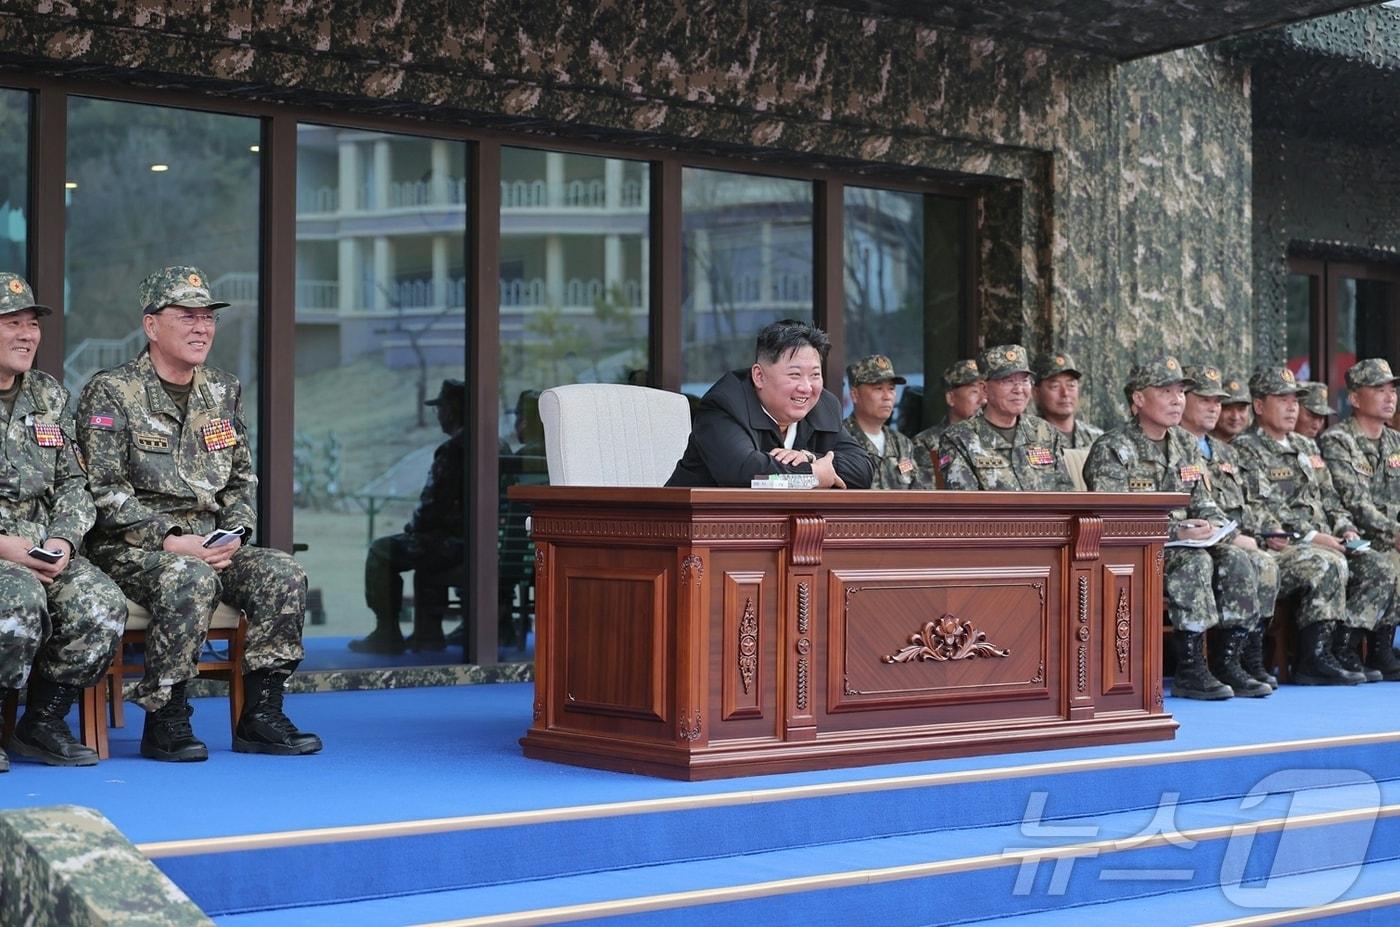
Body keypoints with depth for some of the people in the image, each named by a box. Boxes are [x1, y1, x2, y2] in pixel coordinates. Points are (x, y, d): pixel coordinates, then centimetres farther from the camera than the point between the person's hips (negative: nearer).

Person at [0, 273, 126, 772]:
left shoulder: (49, 396, 16)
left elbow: (73, 482, 17)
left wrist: (62, 540, -3)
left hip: (42, 551, 6)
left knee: (103, 604, -20)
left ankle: (42, 724, -1)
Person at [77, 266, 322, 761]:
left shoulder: (224, 392, 14)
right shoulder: (110, 392, -4)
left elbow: (242, 479, 19)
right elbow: (106, 493, -11)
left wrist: (233, 535, -1)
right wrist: (170, 540, -20)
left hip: (208, 546, 6)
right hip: (129, 549, -6)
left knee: (282, 573, -18)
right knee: (191, 578, -35)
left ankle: (261, 715, -12)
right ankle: (164, 721, -25)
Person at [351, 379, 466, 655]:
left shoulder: (451, 451, -18)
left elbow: (433, 506, -18)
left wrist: (413, 526, 4)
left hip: (455, 543, -8)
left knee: (381, 552, 9)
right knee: (427, 547, 36)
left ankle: (387, 634, 15)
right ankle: (428, 632, 35)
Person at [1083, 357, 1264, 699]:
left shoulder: (1186, 445, 15)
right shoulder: (1112, 450, -10)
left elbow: (1204, 504, 18)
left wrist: (1215, 527, -7)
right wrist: (1176, 532, -25)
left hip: (1182, 545, 7)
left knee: (1234, 560, -17)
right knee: (1194, 564, -31)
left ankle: (1230, 664, -12)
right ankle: (1189, 671, -26)